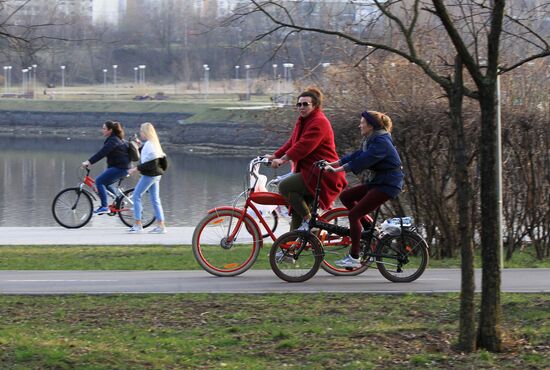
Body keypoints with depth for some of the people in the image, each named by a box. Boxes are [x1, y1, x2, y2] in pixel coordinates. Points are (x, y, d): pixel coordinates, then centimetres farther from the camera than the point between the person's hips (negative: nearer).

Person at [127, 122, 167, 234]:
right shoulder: (154, 144, 13)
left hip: (149, 175, -10)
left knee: (136, 196, -4)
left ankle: (138, 224, -5)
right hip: (156, 175, 10)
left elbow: (150, 163, -22)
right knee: (155, 199, 10)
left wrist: (137, 169, -19)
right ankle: (161, 225, 8)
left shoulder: (149, 145, -16)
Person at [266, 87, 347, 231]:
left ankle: (308, 219, -16)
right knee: (297, 212, 6)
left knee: (285, 186, -22)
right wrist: (275, 156, 6)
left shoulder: (319, 122, -14)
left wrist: (283, 159, -29)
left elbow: (304, 145, -25)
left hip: (322, 175, -10)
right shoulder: (303, 121, 19)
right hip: (309, 171, 10)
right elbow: (292, 142, 19)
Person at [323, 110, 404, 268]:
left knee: (354, 214, -13)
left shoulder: (381, 142, -19)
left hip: (387, 185, -10)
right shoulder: (372, 140, 14)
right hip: (376, 182, 10)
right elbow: (355, 156, 14)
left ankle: (354, 257, -8)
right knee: (345, 196, 9)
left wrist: (337, 170, -27)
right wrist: (331, 163, 6)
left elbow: (361, 161, -26)